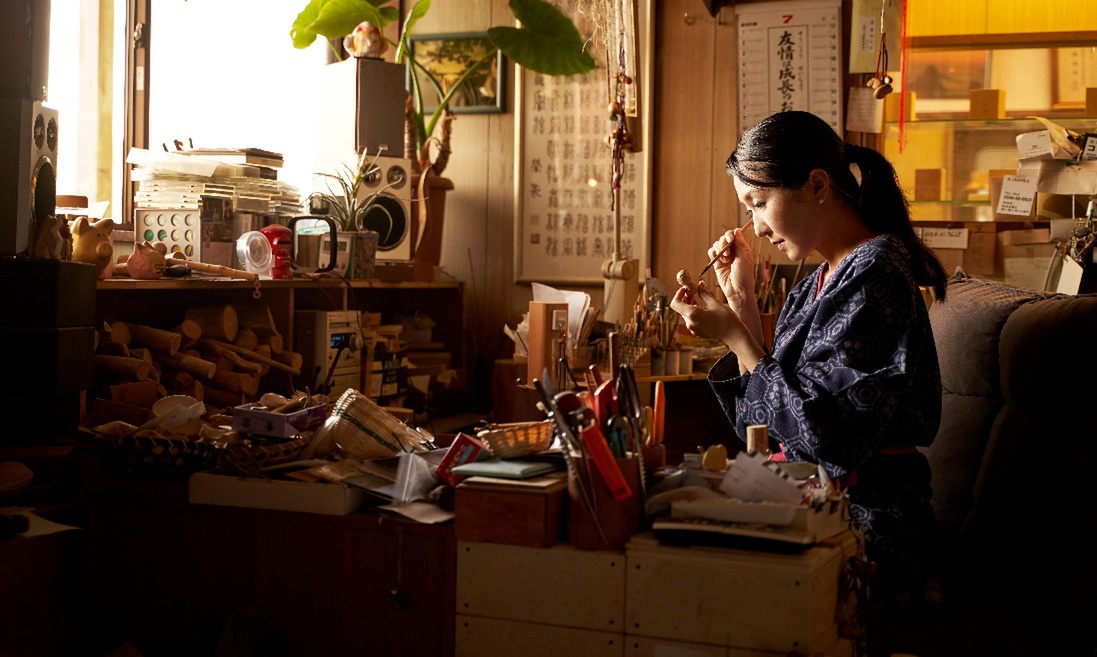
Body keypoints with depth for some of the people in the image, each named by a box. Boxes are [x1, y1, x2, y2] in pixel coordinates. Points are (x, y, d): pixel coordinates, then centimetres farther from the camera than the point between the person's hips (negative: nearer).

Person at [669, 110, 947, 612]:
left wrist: (733, 336, -10)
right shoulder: (817, 284, 13)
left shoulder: (875, 274, -14)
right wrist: (740, 299, 8)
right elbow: (766, 418, 11)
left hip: (865, 525, -8)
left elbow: (815, 431, -18)